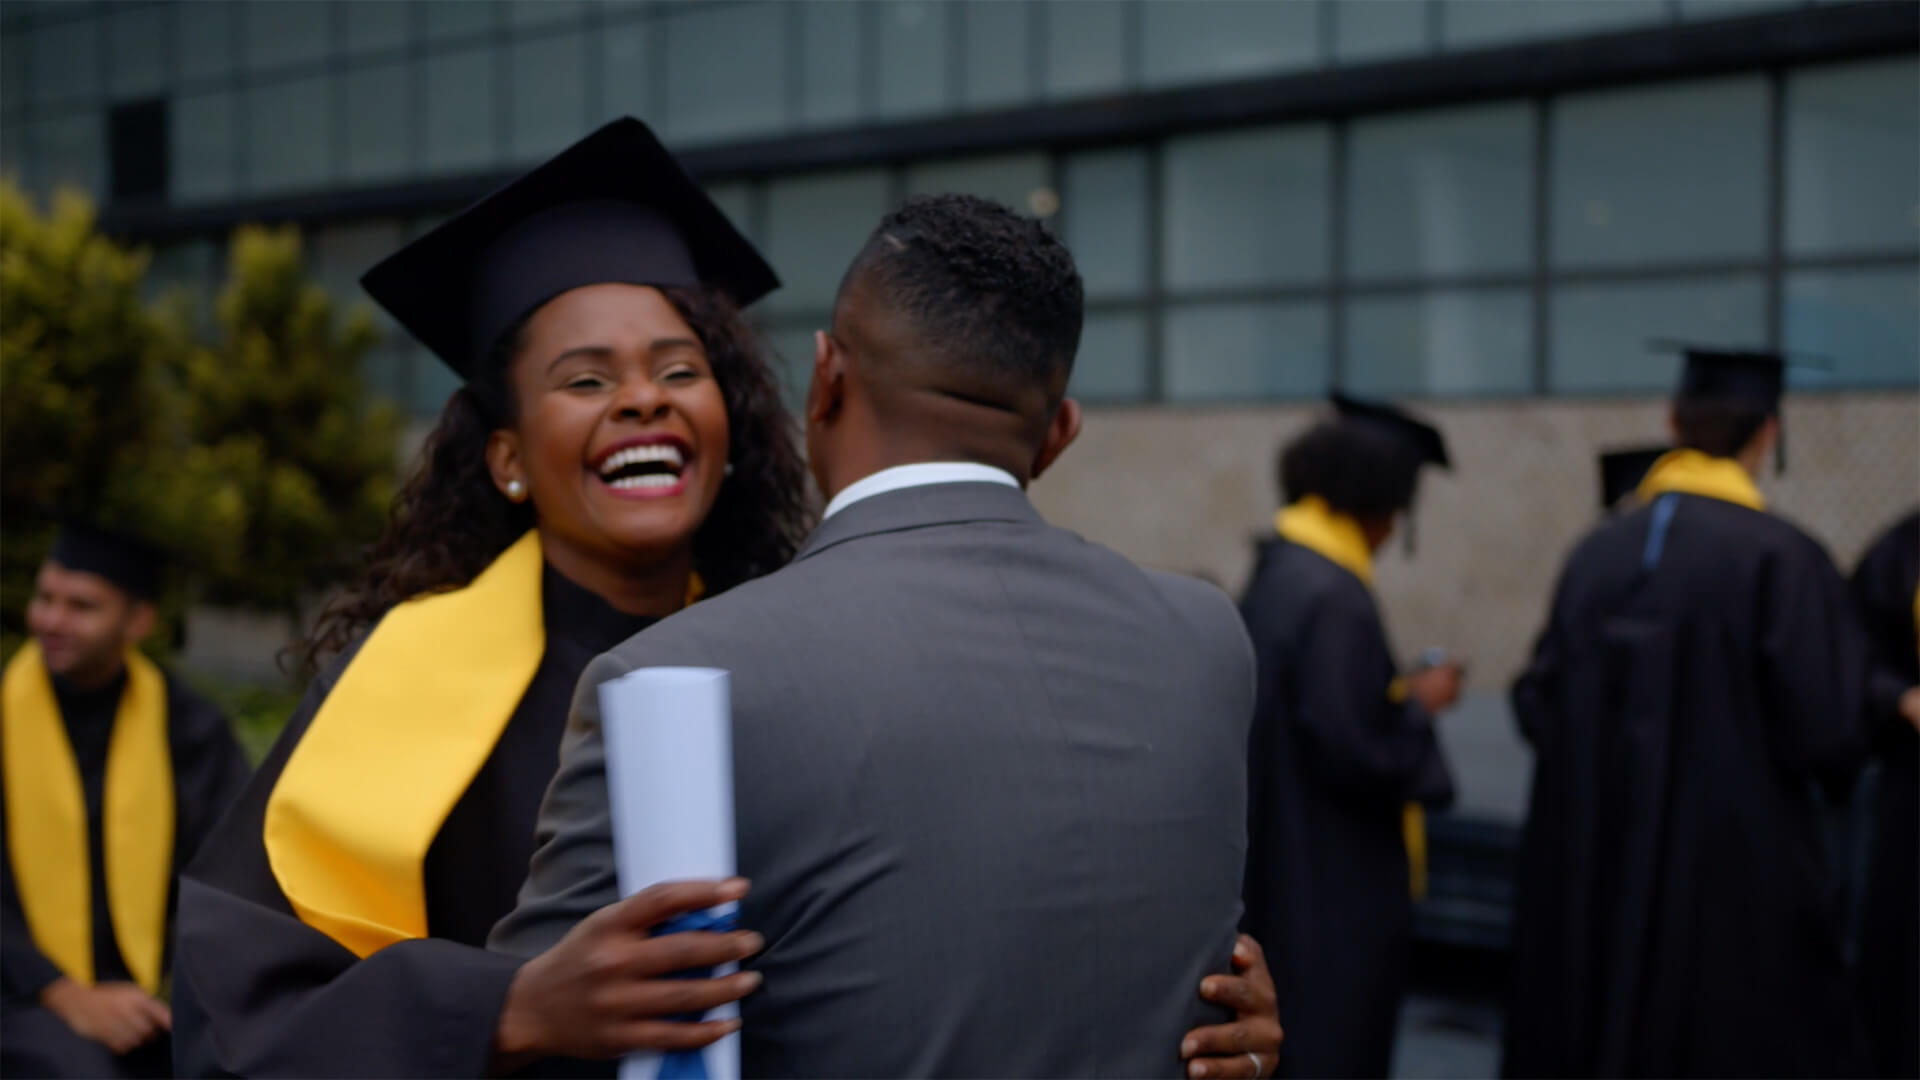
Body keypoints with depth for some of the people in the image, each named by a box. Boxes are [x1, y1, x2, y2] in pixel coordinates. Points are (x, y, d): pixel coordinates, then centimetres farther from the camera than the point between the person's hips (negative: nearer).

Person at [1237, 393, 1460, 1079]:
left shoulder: (1278, 572, 6)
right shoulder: (1332, 598, -23)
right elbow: (1351, 748, -25)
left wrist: (1395, 691, 12)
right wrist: (1419, 706, -9)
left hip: (1282, 862, 10)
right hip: (1330, 881, -10)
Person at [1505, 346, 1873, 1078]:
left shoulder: (1598, 552, 1)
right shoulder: (1779, 559, -13)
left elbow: (1537, 706, 3)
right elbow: (1830, 732, -16)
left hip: (1595, 875, 5)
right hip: (1735, 874, -5)